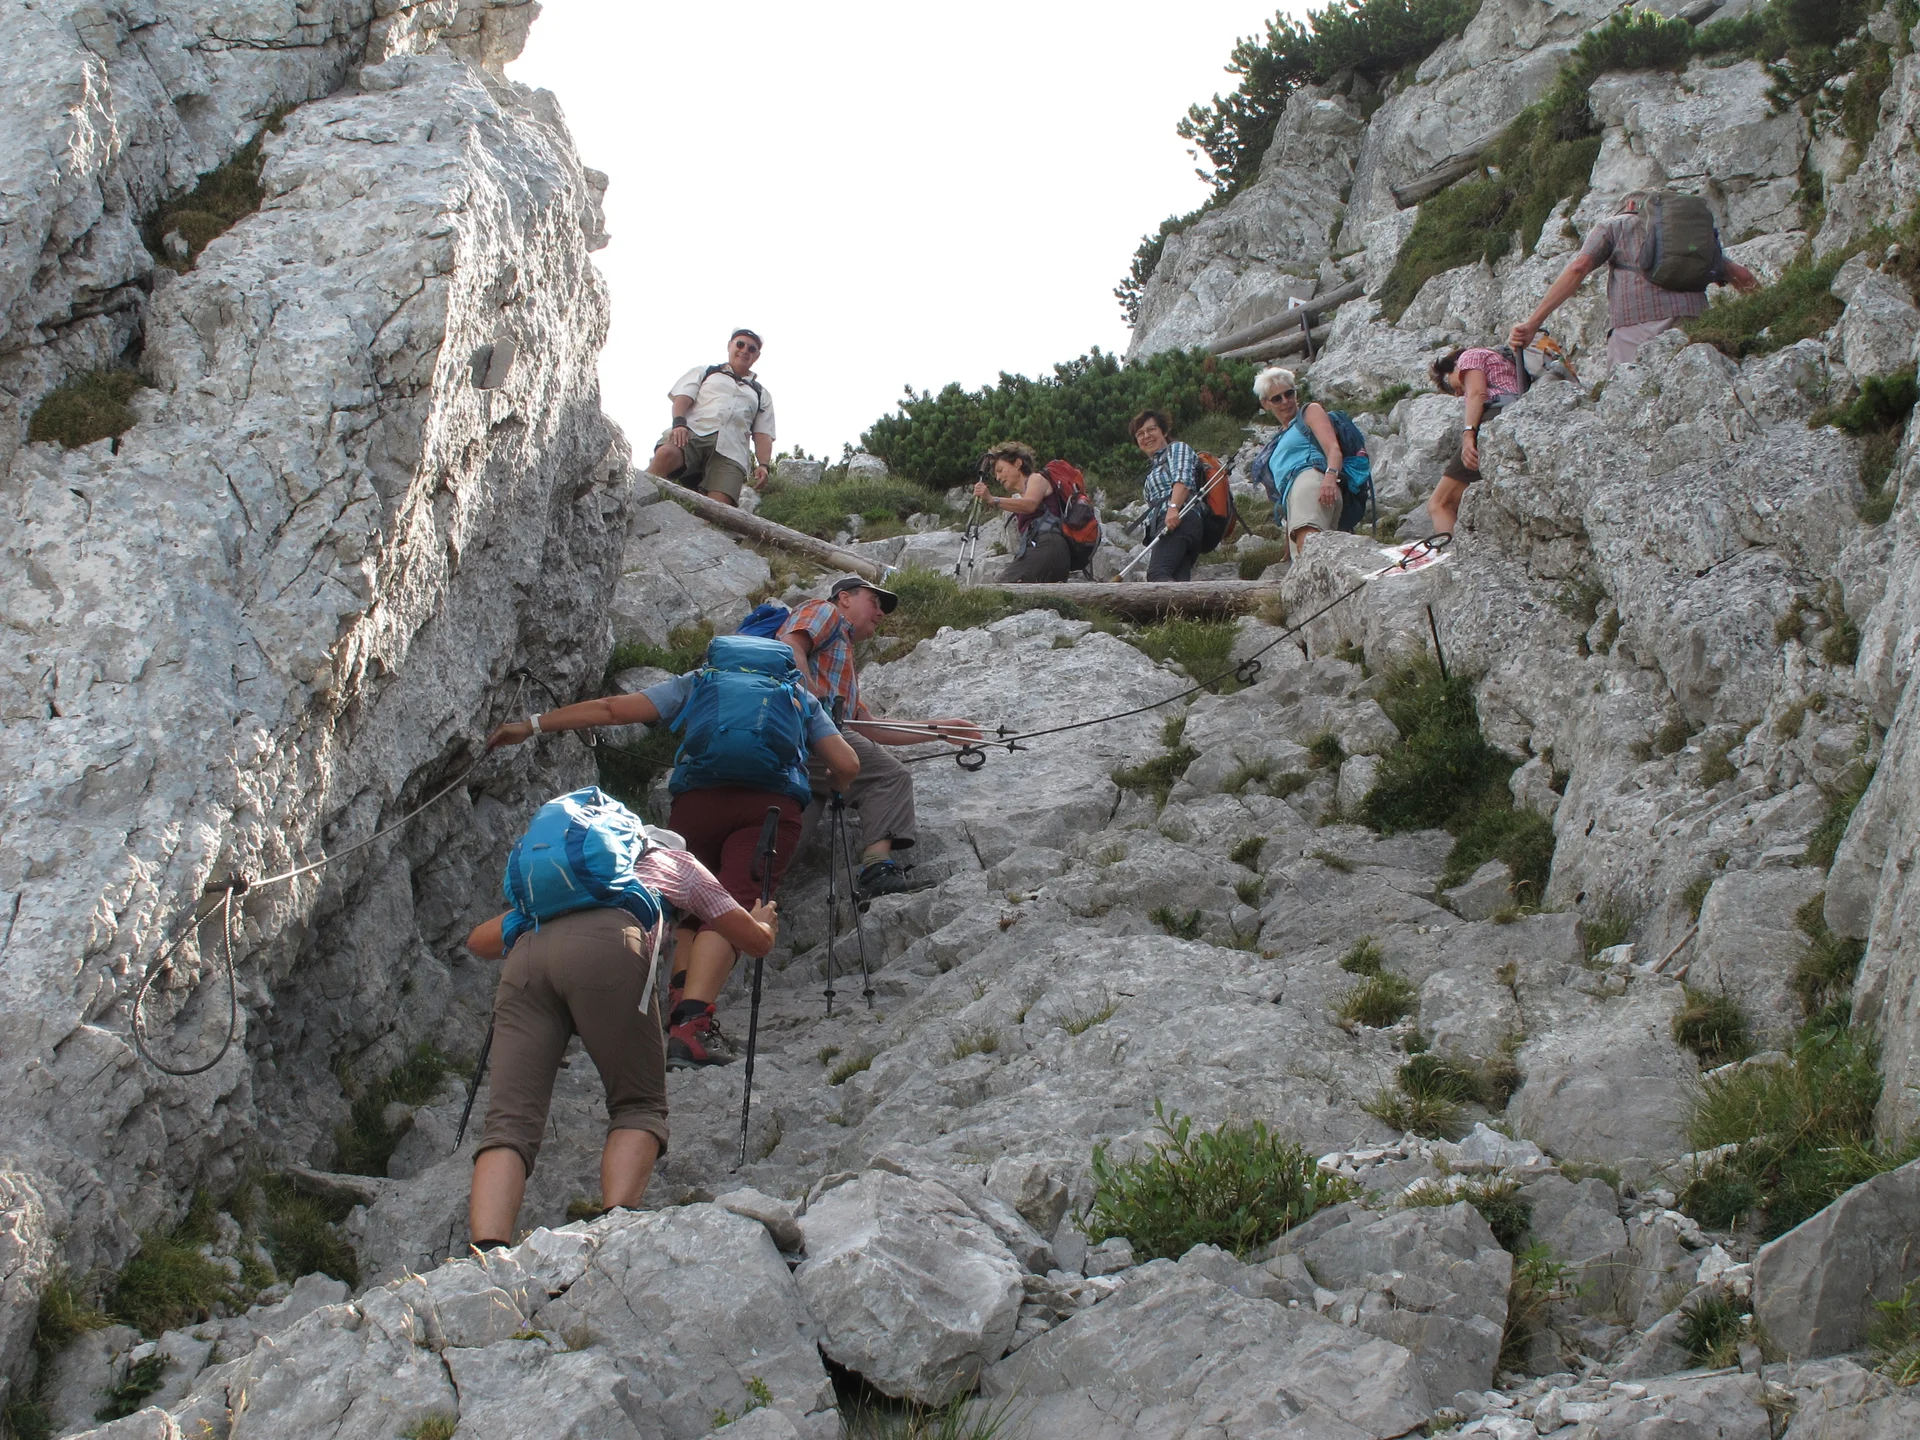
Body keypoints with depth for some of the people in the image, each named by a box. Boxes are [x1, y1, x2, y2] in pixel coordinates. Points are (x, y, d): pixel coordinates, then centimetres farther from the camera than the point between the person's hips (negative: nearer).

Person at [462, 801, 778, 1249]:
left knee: (509, 1123, -5)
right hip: (606, 946, -3)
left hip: (525, 957, 3)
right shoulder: (676, 863, 37)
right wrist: (765, 921, 65)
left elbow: (478, 940, 50)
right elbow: (757, 941, 40)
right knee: (639, 1108, 8)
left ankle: (488, 1256, -28)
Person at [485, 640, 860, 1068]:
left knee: (692, 904, 18)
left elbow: (614, 708, 21)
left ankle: (681, 997, -6)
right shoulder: (802, 696, 31)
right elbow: (847, 765, 20)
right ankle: (692, 1023, -33)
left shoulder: (696, 683, 30)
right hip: (775, 805, -1)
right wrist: (834, 789, 44)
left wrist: (533, 724, 25)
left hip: (698, 800, 1)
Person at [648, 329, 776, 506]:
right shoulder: (705, 372, 28)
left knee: (719, 505, -26)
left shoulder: (761, 395, 32)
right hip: (693, 432, -2)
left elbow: (763, 435, 21)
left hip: (729, 450, 2)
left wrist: (763, 465, 1)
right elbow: (683, 398, 11)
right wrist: (679, 423, -11)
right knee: (666, 454, -38)